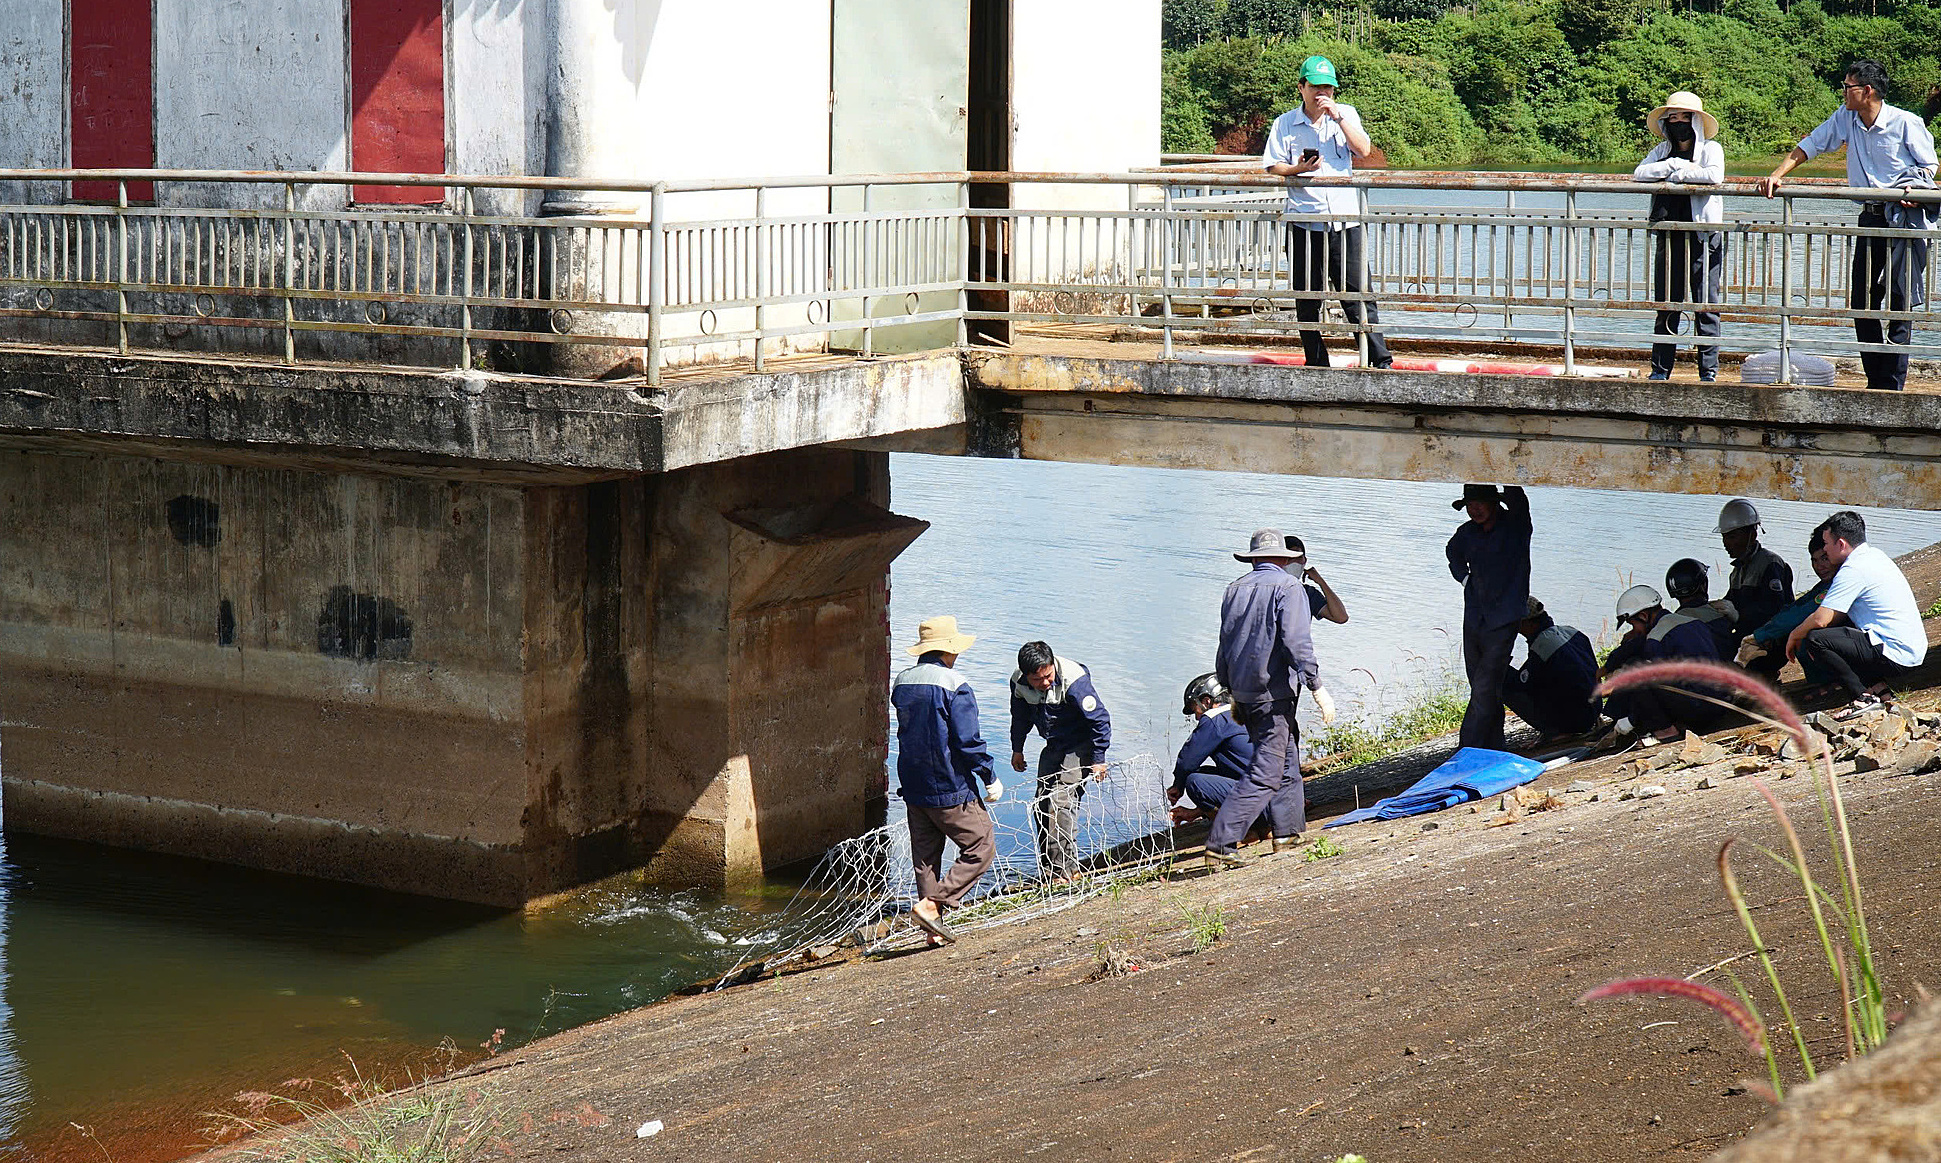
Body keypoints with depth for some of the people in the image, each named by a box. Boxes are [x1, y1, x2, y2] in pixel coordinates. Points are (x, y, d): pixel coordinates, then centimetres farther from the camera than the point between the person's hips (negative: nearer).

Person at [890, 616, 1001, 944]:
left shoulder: (901, 683, 6)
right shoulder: (953, 686, -16)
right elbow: (968, 741, -18)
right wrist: (990, 779, -7)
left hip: (913, 790, 7)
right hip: (951, 790, -7)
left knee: (925, 856, 14)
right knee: (981, 849, 3)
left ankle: (934, 929, 15)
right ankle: (931, 905, -8)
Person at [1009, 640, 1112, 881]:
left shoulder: (1073, 681, -29)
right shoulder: (1019, 683, -11)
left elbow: (1099, 719, -20)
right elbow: (1020, 717, 12)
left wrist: (1098, 759, -17)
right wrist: (1017, 749, 20)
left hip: (1080, 745, -7)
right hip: (1053, 746, 7)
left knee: (1062, 801, -17)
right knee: (1041, 804, 5)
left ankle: (1066, 868, -14)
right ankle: (1048, 868, 16)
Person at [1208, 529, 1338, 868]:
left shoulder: (1235, 589, 10)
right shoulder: (1286, 586, -8)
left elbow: (1225, 646, 15)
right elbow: (1296, 643, -17)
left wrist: (1233, 693, 24)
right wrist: (1317, 688, -13)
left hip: (1244, 691, 7)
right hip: (1273, 693, -7)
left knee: (1287, 760, 21)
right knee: (1265, 774, -8)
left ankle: (1287, 831, 24)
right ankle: (1221, 842, -15)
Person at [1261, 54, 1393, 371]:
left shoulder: (1346, 114, 11)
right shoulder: (1285, 124, 7)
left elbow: (1363, 150, -2)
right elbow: (1273, 168, 5)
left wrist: (1337, 117, -9)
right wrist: (1298, 169, -14)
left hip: (1344, 220, 0)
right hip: (1304, 222, 0)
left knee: (1357, 293, -5)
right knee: (1307, 300, 3)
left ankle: (1380, 360, -3)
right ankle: (1317, 365, 12)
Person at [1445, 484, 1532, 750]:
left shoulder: (1515, 525, -6)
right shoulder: (1467, 533, 8)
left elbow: (1516, 497, -28)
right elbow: (1454, 552, 31)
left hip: (1503, 621, -6)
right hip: (1473, 622, 6)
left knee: (1485, 690, -12)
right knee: (1482, 690, 10)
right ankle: (1494, 753, 19)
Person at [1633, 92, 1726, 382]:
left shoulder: (1711, 148, 2)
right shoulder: (1662, 151, 15)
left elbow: (1714, 175, -19)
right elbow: (1639, 174, -2)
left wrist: (1676, 174, -9)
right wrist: (1677, 166, -10)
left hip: (1703, 236, -4)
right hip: (1669, 237, 4)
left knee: (1705, 306, -3)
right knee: (1666, 305, 5)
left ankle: (1709, 370, 2)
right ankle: (1660, 369, 11)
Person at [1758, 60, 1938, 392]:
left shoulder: (1905, 123, -8)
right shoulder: (1846, 119, 6)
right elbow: (1810, 145, 11)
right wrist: (1776, 175, 0)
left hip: (1905, 216, -6)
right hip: (1870, 217, 6)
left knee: (1900, 304, -6)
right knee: (1861, 302, 5)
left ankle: (1892, 388, -4)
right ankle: (1875, 383, 13)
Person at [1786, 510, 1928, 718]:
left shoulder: (1853, 570, -15)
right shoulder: (1874, 555, 14)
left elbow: (1820, 619, -17)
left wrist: (1794, 635, 1)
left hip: (1896, 657, -10)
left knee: (1814, 639, -15)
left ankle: (1863, 698, -12)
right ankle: (1876, 685, 12)